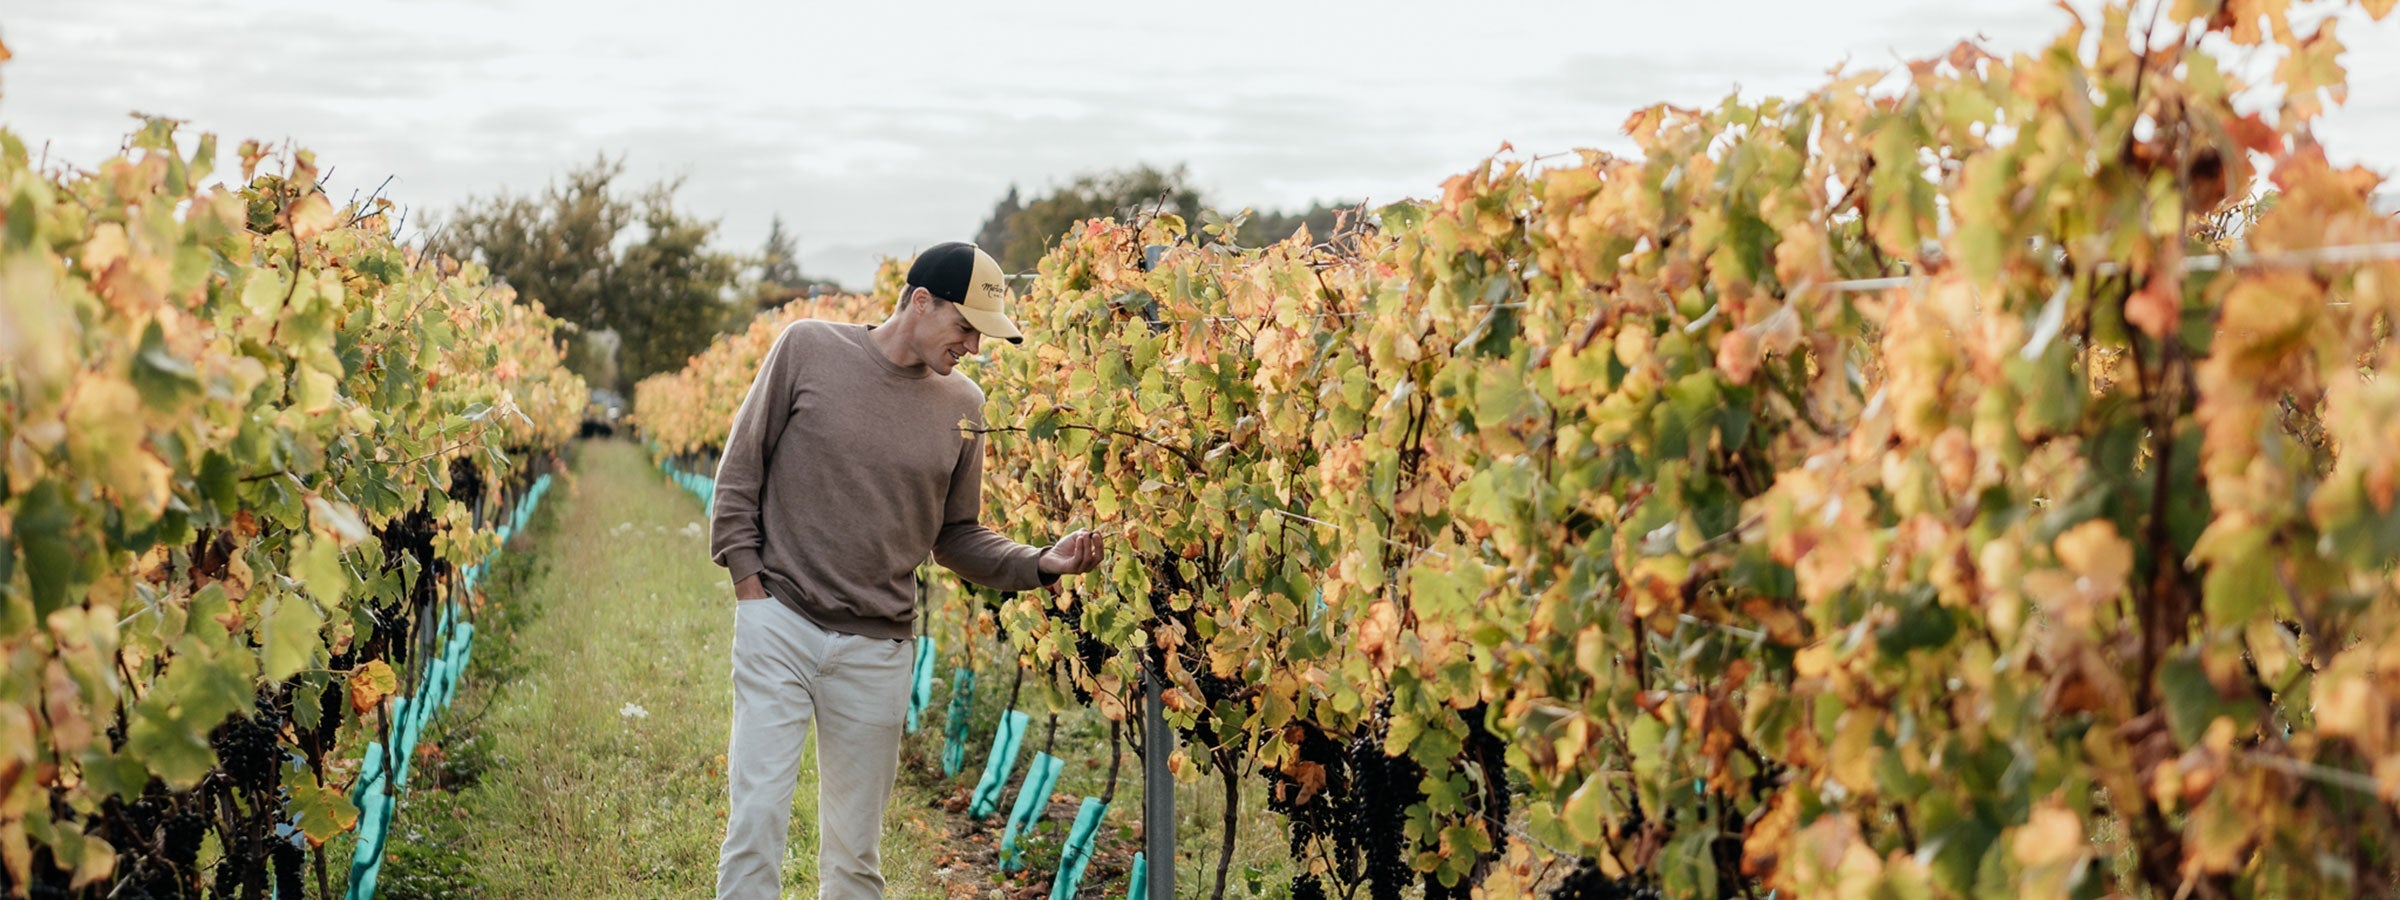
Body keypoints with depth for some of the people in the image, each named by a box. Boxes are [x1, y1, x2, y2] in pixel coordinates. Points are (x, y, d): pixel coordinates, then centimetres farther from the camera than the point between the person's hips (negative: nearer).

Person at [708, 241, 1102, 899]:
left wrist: (1040, 563, -5)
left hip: (877, 649, 3)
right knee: (756, 817, -8)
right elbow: (740, 473, 2)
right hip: (778, 623, -3)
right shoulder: (808, 348, -3)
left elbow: (956, 539, 10)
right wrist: (749, 585, -4)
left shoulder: (961, 405, 5)